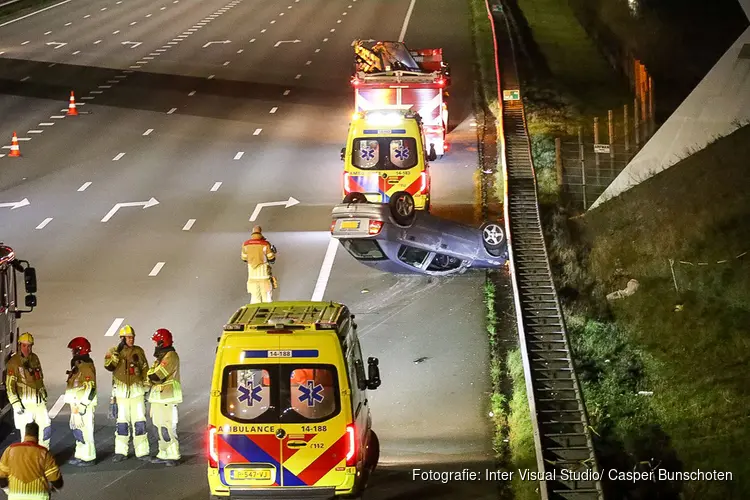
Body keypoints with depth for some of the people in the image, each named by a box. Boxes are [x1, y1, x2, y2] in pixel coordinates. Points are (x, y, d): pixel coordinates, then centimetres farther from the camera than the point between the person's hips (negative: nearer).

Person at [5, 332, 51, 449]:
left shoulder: (35, 358, 8)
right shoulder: (13, 362, -12)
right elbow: (10, 385, -14)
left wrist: (43, 395, 21)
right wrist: (16, 404, -17)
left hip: (38, 400, 6)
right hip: (25, 402, -6)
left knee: (46, 426, 9)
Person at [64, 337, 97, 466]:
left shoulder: (86, 366, -16)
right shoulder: (78, 365, 16)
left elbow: (90, 388, -21)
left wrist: (83, 405, -21)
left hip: (84, 405, -11)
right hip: (76, 404, 11)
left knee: (85, 431, -8)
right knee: (77, 430, 15)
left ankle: (88, 458, -5)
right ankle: (80, 455, 23)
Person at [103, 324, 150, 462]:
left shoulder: (138, 351, 7)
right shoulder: (114, 351, 2)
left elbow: (145, 369, 14)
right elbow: (109, 366, -14)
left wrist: (146, 387, 11)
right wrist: (118, 351, -24)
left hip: (137, 391, 1)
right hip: (121, 392, -1)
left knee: (139, 422, -2)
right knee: (122, 422, 2)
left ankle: (142, 451, 3)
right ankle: (120, 452, 10)